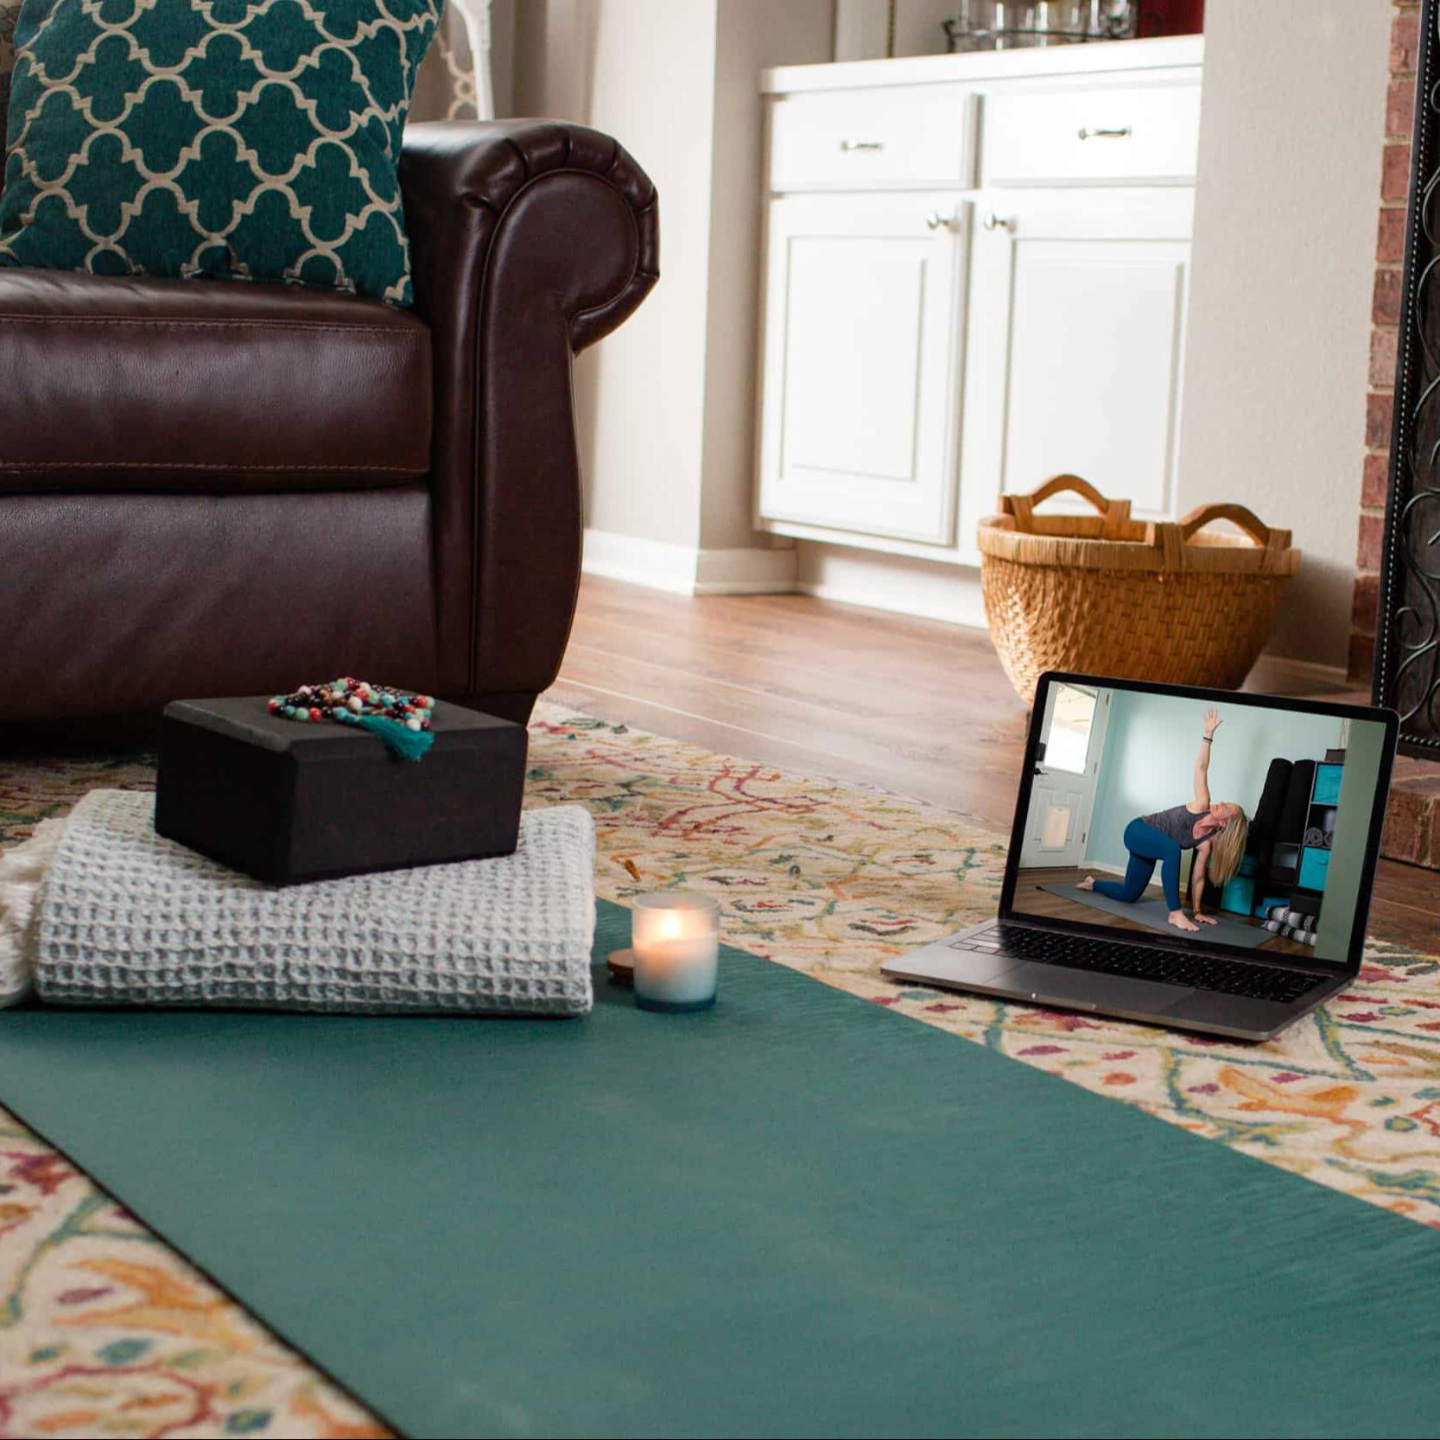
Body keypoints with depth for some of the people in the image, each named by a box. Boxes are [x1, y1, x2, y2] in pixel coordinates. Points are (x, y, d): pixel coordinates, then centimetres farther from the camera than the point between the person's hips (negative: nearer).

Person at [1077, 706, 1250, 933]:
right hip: (1137, 831, -5)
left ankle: (1092, 883, 47)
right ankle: (1175, 913, -39)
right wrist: (1209, 733, -25)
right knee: (1172, 849, -37)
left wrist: (1197, 911, -8)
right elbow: (1201, 768, -21)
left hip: (1150, 844, 6)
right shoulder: (1202, 805, -22)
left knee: (1128, 895, 14)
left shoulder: (1207, 843, -15)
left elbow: (1198, 877, -7)